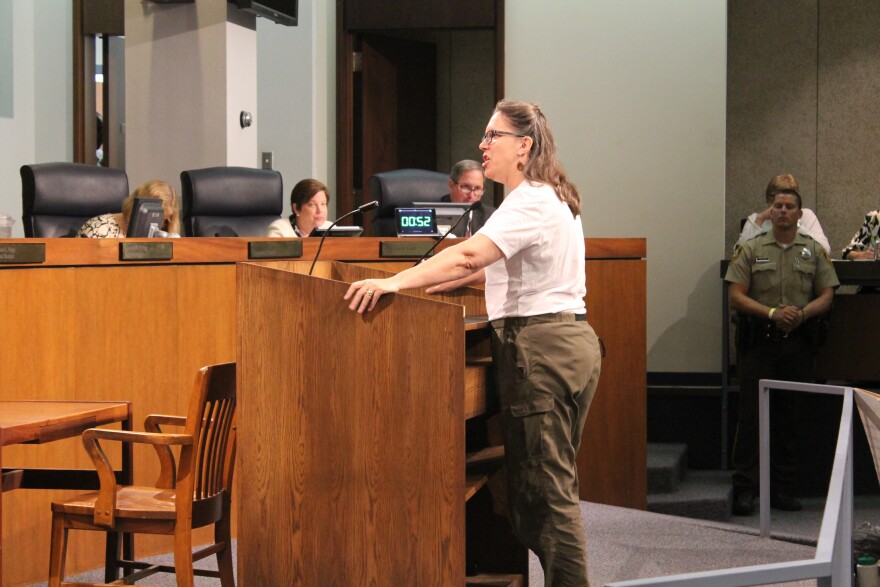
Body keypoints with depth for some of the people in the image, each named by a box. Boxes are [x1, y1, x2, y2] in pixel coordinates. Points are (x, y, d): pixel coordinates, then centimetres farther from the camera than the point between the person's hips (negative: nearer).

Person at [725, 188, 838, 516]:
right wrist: (772, 313, -15)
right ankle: (744, 490, -1)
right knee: (751, 416, -4)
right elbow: (736, 296, -2)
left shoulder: (814, 251, 10)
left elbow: (826, 295, 6)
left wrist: (802, 313, -13)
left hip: (798, 343, 2)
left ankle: (782, 489, 15)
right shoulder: (751, 250, 4)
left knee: (789, 418, 7)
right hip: (758, 342, -2)